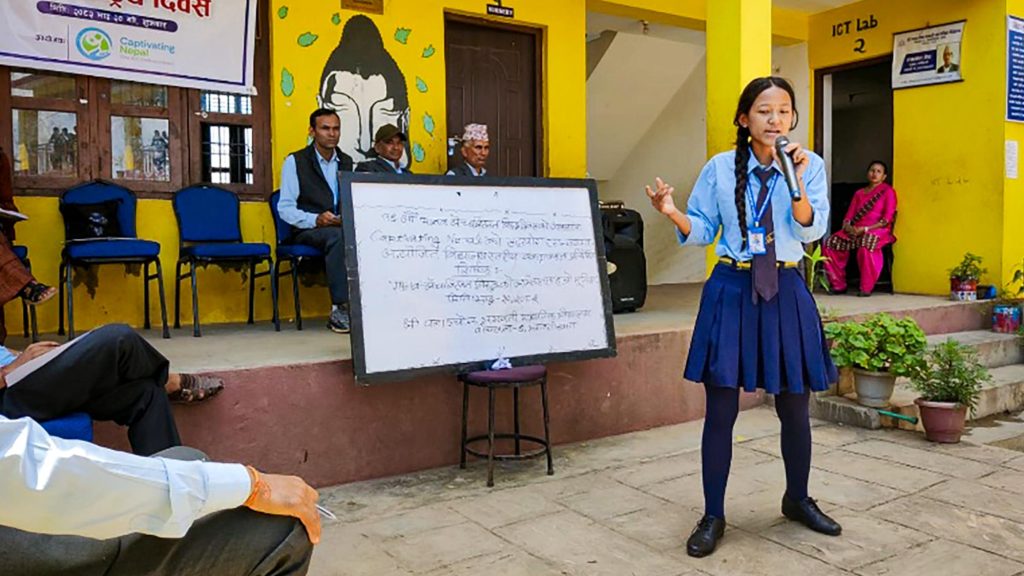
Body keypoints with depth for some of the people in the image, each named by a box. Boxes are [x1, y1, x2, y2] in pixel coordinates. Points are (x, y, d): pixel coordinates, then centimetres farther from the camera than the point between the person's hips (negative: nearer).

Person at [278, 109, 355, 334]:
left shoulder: (346, 162, 19)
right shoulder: (295, 161, 3)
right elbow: (285, 208, -4)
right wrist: (315, 219, -21)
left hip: (343, 229, 4)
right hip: (307, 232, -4)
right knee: (337, 236, -38)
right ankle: (340, 308, -36)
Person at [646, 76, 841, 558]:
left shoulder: (810, 164, 0)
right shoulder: (720, 167, 0)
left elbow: (811, 231, -10)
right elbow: (702, 233, 2)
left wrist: (796, 181, -24)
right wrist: (673, 213, -17)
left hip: (785, 292, 1)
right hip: (731, 290, -1)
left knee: (794, 407, 12)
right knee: (720, 410, 1)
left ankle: (797, 500, 38)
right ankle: (713, 516, 17)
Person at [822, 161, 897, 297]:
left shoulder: (888, 191, 7)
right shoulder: (859, 193, 23)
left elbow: (887, 220, -4)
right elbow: (848, 216, 16)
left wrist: (865, 229, -15)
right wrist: (847, 226, -8)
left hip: (878, 230, -5)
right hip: (854, 230, 5)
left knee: (866, 245, -40)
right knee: (830, 243, -20)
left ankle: (866, 288, -31)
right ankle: (838, 285, -12)